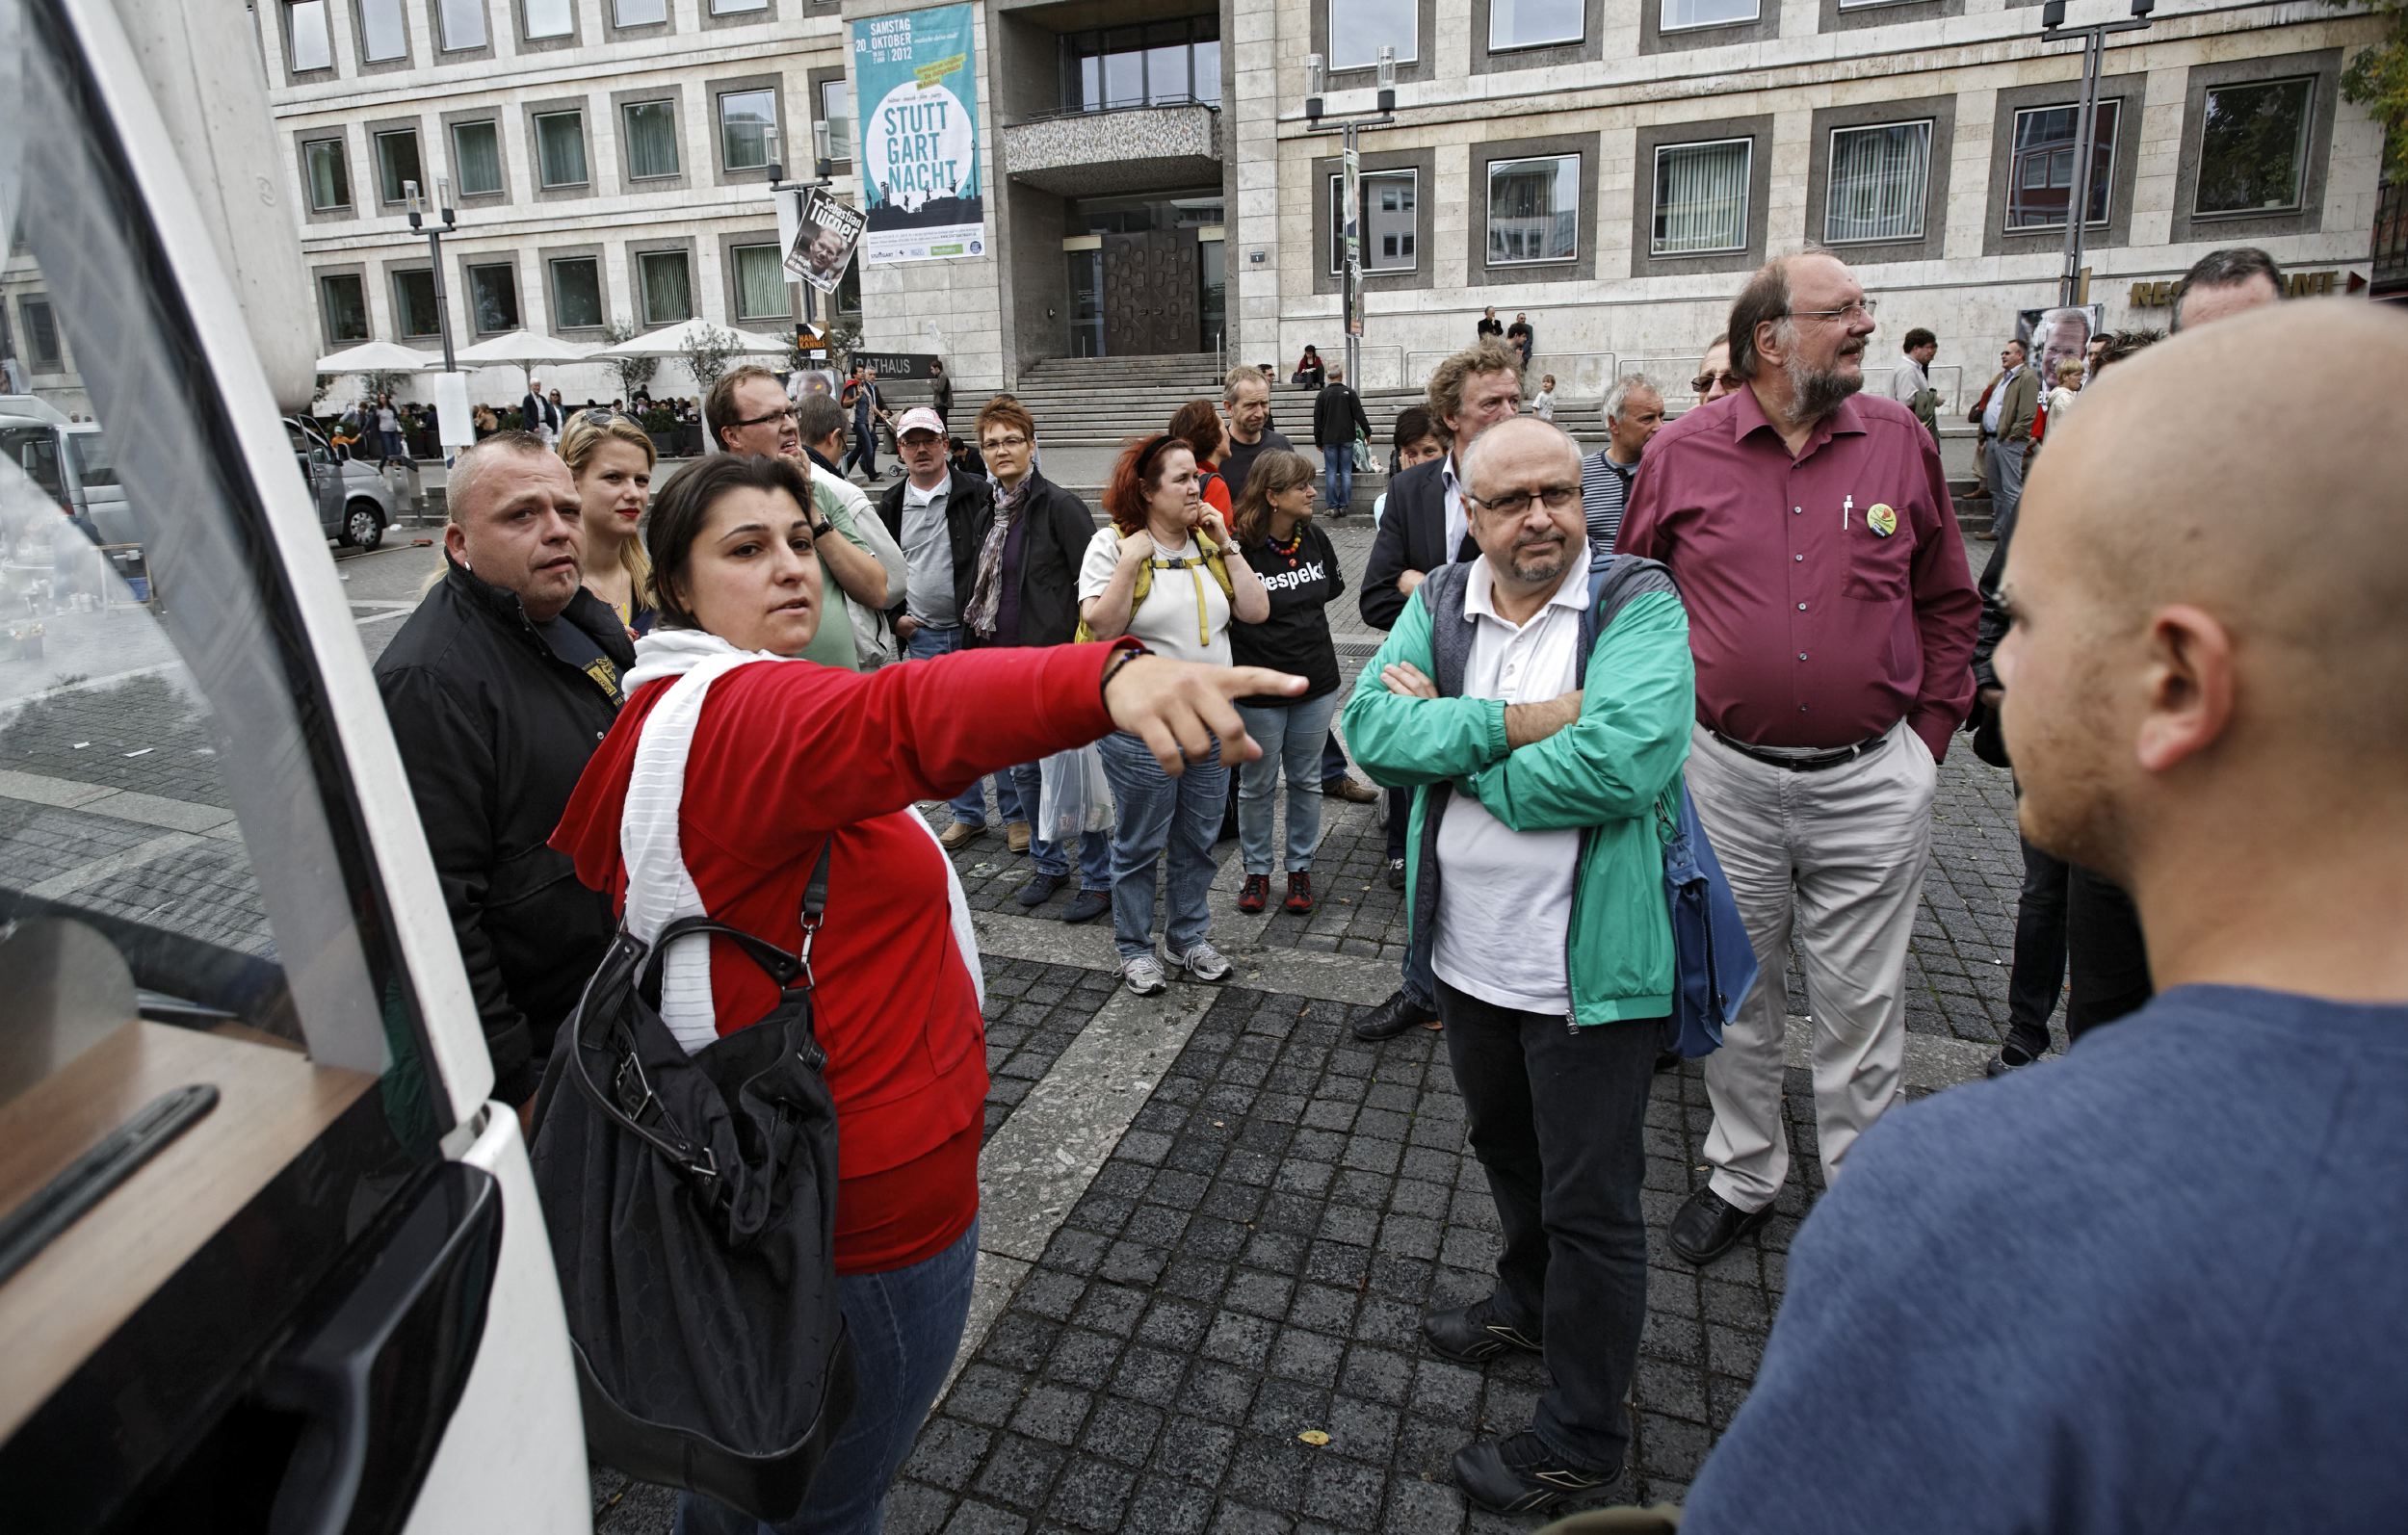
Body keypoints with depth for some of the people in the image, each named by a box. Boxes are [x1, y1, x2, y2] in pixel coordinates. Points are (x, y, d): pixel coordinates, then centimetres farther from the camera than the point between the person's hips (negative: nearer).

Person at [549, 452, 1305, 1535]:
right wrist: (1112, 677, -66)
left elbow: (578, 859, 22)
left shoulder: (653, 717, 5)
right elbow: (903, 717, -50)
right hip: (868, 1198, -10)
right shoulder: (749, 712, -27)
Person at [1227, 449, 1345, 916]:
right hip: (1258, 689, -5)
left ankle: (1300, 868, 28)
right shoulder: (1238, 547, -18)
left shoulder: (1314, 539, 1)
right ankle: (1256, 870, 28)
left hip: (1315, 683, 5)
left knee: (1306, 781, 14)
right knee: (1257, 786, 11)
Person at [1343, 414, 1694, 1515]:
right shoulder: (1439, 603, 2)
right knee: (1506, 1152, 27)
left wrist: (1446, 734, -19)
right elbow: (1372, 725, -12)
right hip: (1469, 952, 6)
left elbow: (1626, 757, -29)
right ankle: (1531, 1304, 55)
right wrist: (1514, 722, -24)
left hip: (1588, 964, -5)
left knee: (1591, 1204, 9)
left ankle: (1583, 1437, 30)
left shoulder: (1637, 603, -13)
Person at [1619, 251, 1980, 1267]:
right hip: (1727, 775, 0)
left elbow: (1947, 602, 10)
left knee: (1862, 1005, 10)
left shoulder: (1901, 440, 2)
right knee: (1736, 994, 15)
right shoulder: (1681, 453, -2)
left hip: (1871, 780, 0)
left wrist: (1927, 736, 6)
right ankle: (1742, 1177, 35)